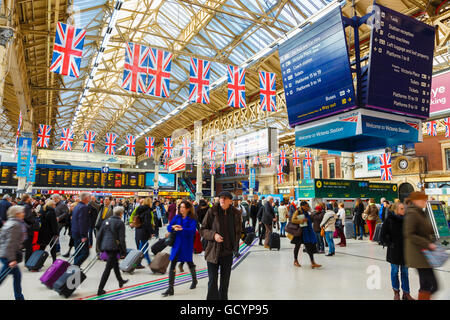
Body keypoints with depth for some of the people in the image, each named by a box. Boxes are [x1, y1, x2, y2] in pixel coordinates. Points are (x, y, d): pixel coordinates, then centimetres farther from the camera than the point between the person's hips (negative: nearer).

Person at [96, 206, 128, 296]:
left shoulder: (106, 221, 9)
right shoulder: (120, 223, -9)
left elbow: (99, 235, 11)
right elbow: (121, 239, -10)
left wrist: (99, 247, 21)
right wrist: (123, 251, -3)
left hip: (105, 246, 7)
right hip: (114, 246, -7)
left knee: (115, 264, 23)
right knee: (108, 268, -1)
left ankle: (120, 281, 39)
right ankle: (100, 290, 0)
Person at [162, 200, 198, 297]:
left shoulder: (192, 219, -7)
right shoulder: (176, 217, 6)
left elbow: (192, 230, -20)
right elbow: (169, 227, 1)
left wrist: (181, 229, -29)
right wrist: (173, 227, -21)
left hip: (187, 245, -3)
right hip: (176, 244, 3)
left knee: (189, 262, 15)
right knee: (172, 265, -2)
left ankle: (194, 280, 42)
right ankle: (170, 289, 5)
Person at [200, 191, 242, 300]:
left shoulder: (236, 213, -2)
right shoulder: (212, 211, -9)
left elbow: (238, 231, 11)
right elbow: (202, 230, -3)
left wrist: (236, 247, 1)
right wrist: (213, 235, -20)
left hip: (228, 252, 3)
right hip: (213, 252, -2)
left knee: (225, 281, 16)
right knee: (212, 281, -1)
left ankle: (223, 297, 35)